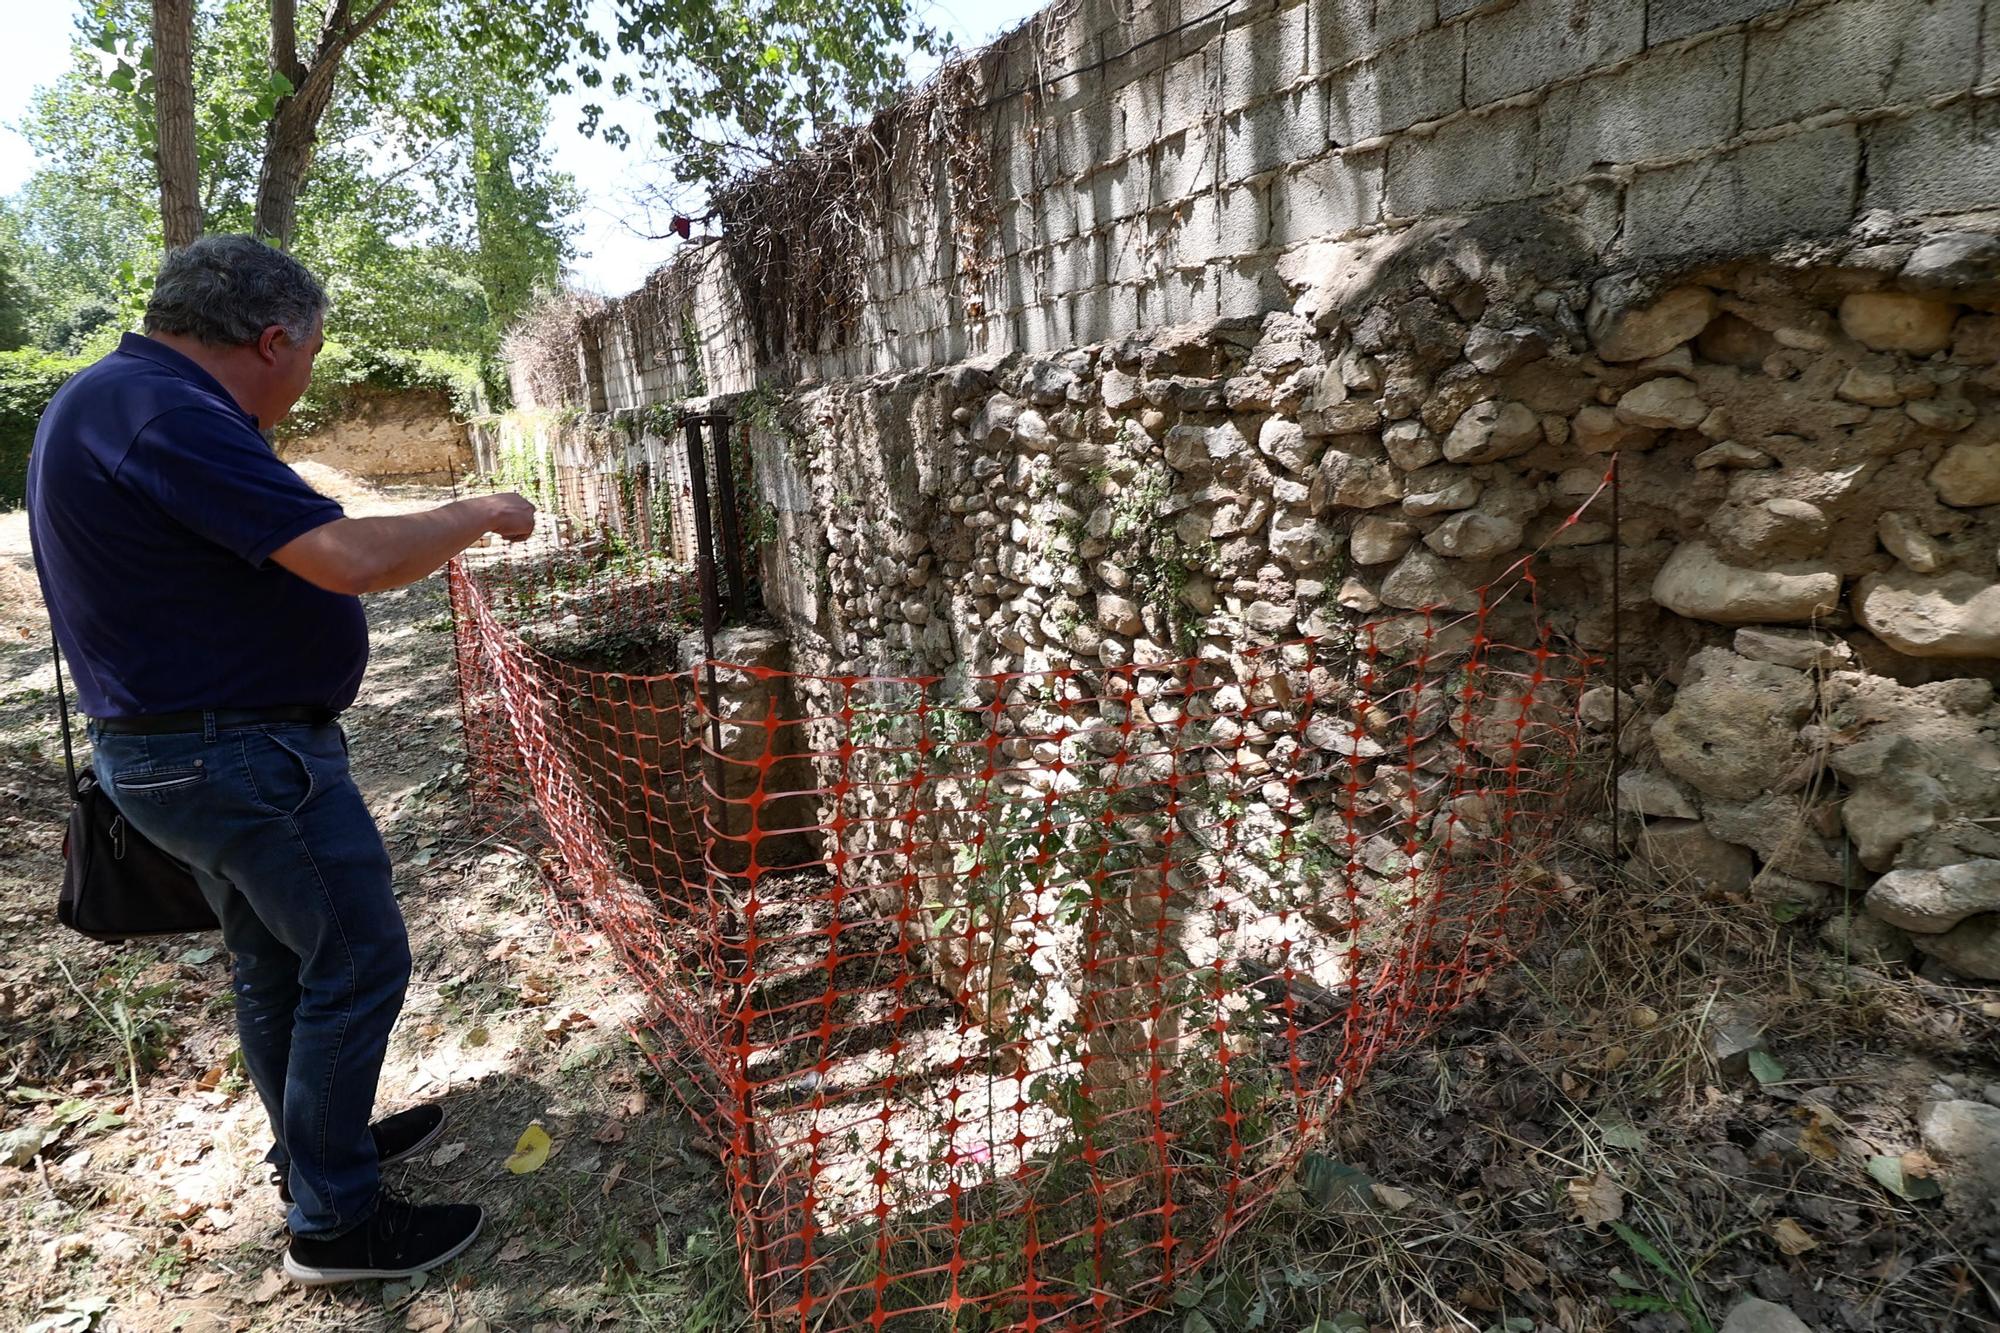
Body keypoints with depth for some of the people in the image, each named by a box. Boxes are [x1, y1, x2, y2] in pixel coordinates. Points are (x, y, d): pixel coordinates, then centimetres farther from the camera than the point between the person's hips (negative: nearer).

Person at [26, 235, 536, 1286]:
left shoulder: (117, 399, 11)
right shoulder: (163, 413, -23)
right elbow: (349, 557, -31)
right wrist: (480, 515, -16)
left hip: (178, 749, 11)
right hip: (239, 754, -11)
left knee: (276, 957, 22)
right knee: (358, 960, 0)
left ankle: (316, 1149, 39)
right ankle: (333, 1224, 13)